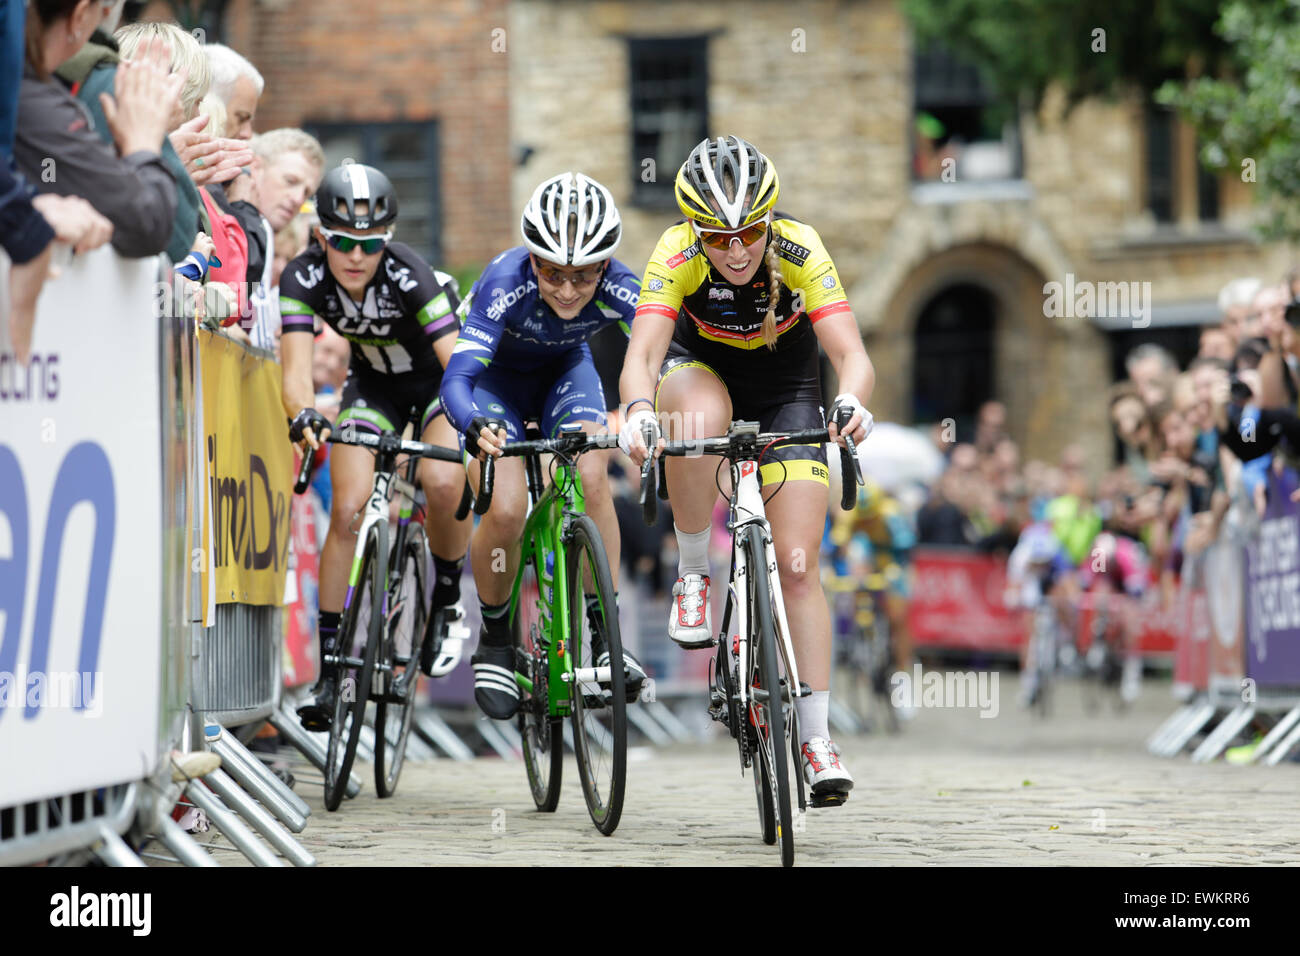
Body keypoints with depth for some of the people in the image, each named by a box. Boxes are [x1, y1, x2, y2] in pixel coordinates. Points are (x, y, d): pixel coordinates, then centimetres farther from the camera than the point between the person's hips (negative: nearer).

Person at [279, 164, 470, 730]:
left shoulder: (408, 276, -33)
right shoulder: (304, 279, -25)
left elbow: (458, 360, -41)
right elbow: (296, 367, -32)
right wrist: (305, 418, -54)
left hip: (436, 379, -3)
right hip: (374, 381, 3)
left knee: (442, 482, -29)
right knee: (347, 508, -14)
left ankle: (447, 601, -2)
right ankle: (329, 664, -7)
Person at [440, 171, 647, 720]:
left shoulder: (618, 291, -32)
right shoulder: (505, 285, -38)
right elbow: (456, 378, -44)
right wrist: (476, 427, -66)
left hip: (564, 371, 2)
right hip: (495, 377, -2)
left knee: (591, 477, -25)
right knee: (506, 510, -21)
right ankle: (494, 642, 4)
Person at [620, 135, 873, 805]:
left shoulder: (800, 250, -30)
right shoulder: (677, 256, -30)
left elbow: (851, 353, -38)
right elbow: (641, 354, -40)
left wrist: (850, 401, -60)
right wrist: (638, 411, -62)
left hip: (786, 391, 0)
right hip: (700, 368, 0)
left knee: (798, 566, -10)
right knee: (698, 423, -39)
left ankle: (815, 736, -3)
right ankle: (693, 574, -16)